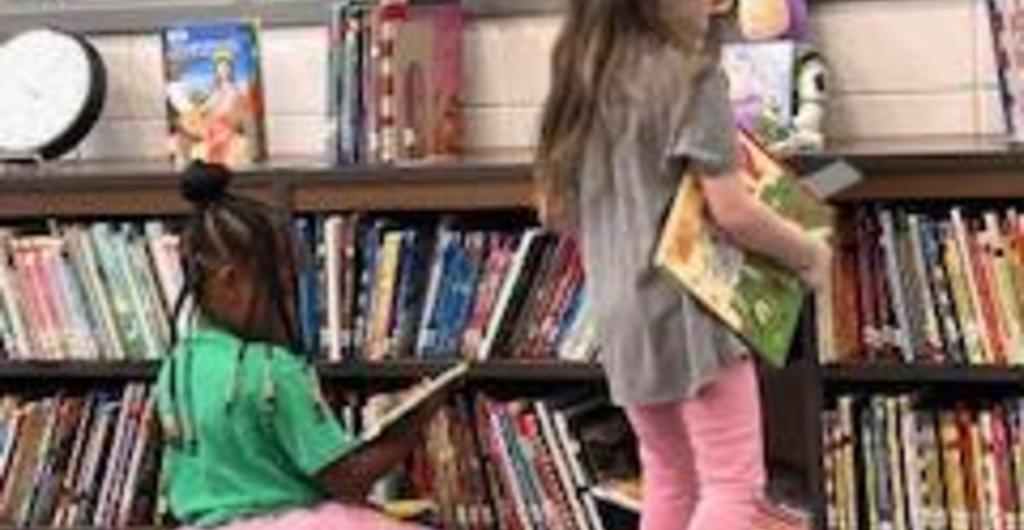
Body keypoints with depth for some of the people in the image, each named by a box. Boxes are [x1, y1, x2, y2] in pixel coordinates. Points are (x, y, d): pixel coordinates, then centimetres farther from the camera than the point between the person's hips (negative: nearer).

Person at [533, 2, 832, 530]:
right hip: (689, 308, -8)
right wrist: (809, 254, -2)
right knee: (734, 484, -3)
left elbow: (556, 211, 15)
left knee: (669, 483, 18)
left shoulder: (583, 81, 11)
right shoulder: (692, 76, -12)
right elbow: (732, 211, -16)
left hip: (620, 316, 8)